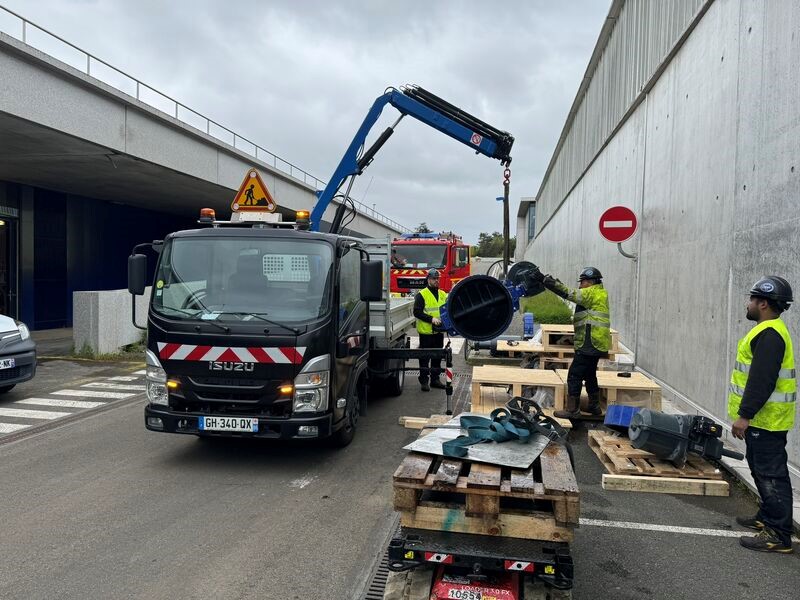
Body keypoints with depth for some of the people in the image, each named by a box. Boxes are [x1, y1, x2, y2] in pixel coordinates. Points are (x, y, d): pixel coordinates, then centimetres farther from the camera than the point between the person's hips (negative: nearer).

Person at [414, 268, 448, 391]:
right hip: (426, 332, -6)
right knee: (425, 358, 1)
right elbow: (417, 312, -12)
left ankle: (435, 379, 24)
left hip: (439, 331, 6)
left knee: (437, 357, 13)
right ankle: (424, 381, 8)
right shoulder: (421, 294, -6)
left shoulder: (443, 294, 12)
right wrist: (431, 319, -21)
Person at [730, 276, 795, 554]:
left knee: (771, 474, -4)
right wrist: (746, 414, 23)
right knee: (762, 471, 20)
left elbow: (761, 381, -27)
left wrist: (744, 415, -25)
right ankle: (767, 517, 33)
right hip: (762, 419, 11)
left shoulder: (769, 335, -20)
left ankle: (779, 535, 3)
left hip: (765, 420, -11)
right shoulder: (768, 331, 14)